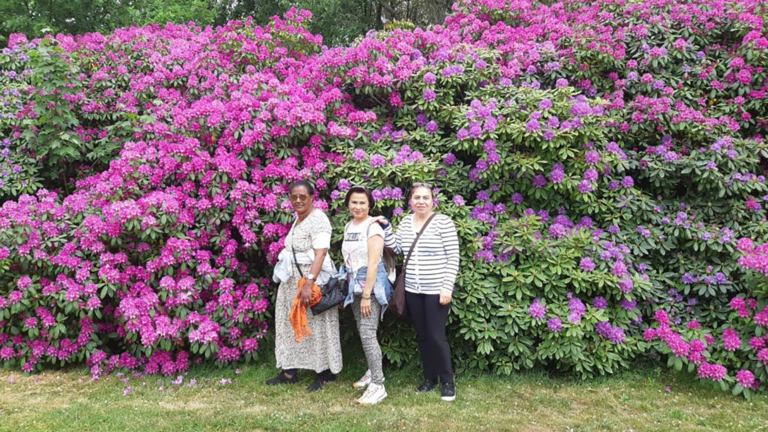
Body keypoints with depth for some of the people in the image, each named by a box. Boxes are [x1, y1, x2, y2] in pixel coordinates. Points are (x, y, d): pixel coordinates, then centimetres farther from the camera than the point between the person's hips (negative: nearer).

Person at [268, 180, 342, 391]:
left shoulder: (318, 219, -16)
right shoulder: (298, 218, 13)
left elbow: (320, 254, -26)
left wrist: (309, 283, -35)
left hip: (313, 278, -9)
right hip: (293, 278, 9)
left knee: (317, 324, 1)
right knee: (290, 322, 12)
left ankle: (326, 373, 14)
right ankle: (289, 371, 23)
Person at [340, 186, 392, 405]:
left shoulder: (372, 227, -13)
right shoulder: (348, 227, 10)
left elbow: (373, 263, -18)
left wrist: (367, 295, -21)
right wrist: (347, 288, 13)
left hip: (372, 286, -8)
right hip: (355, 286, 8)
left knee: (368, 333, -12)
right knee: (363, 332, 14)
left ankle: (378, 386, -7)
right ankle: (373, 372, 31)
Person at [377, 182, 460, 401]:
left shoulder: (443, 222, -10)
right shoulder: (406, 222, 8)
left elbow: (453, 258, -11)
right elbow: (395, 247, 11)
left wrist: (447, 288, -16)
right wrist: (385, 226, 0)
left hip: (436, 290, -5)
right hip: (413, 290, 6)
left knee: (436, 336, -2)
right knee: (422, 336, 13)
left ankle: (448, 382, 15)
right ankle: (429, 378, 28)